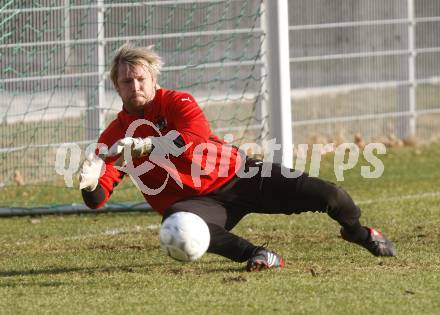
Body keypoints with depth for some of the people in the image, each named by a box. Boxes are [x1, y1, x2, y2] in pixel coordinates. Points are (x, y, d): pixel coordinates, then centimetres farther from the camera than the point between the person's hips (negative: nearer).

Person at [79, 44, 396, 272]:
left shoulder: (175, 102, -5)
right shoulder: (115, 137, 1)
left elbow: (198, 137, -27)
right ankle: (258, 255, -36)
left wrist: (145, 145, -38)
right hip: (196, 200, 1)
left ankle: (359, 232, 24)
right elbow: (97, 199, -7)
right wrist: (89, 184, -32)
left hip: (237, 175, -1)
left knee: (327, 194, -10)